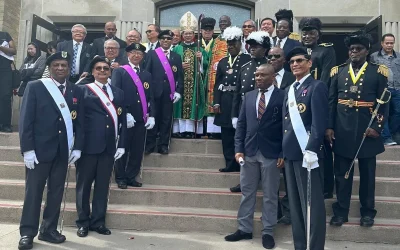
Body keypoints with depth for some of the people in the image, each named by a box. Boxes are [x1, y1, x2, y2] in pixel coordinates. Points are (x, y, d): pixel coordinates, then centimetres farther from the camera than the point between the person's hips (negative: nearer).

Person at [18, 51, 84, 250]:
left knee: (56, 192, 9)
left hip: (63, 150, 3)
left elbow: (79, 121, 8)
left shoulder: (76, 91, 8)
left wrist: (77, 147, 1)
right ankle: (27, 233, 15)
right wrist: (27, 149, -11)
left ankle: (49, 229, 21)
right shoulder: (35, 87, -1)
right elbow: (26, 120, -5)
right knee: (33, 191, 4)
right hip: (39, 149, -3)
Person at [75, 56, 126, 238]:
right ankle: (83, 222, 19)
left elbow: (122, 120, 10)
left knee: (103, 185, 9)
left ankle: (98, 222, 20)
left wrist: (121, 144, 3)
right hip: (88, 144, -3)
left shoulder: (118, 93, 14)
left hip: (109, 146, 3)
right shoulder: (83, 90, 4)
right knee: (84, 184, 6)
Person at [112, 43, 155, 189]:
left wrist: (151, 115, 1)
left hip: (141, 119, 4)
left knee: (138, 150, 6)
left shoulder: (147, 75, 16)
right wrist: (125, 114, -16)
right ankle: (120, 178, 18)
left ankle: (131, 177, 20)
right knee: (123, 149, 4)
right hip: (125, 118, -4)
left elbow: (151, 97, 13)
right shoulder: (119, 72, 1)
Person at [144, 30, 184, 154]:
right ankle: (150, 145, 9)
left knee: (166, 119, 3)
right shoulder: (151, 54, 8)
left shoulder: (176, 57, 15)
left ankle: (163, 145, 11)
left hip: (169, 93, 2)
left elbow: (180, 76, 9)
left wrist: (178, 91, -2)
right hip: (154, 91, -2)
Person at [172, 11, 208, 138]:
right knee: (181, 104, -5)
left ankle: (192, 129, -2)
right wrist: (180, 66, -11)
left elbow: (206, 66, 7)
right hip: (180, 82, 0)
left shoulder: (200, 49, 12)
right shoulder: (177, 49, 11)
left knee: (193, 104, -4)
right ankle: (180, 129, -2)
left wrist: (201, 58, -10)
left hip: (195, 83, 0)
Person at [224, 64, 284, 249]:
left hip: (271, 154, -4)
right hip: (249, 152, 4)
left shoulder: (283, 97, -4)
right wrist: (239, 148, 0)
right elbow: (241, 124, 8)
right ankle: (244, 229, 24)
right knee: (247, 193, 11)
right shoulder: (249, 96, 9)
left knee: (270, 195, 7)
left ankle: (268, 232, 20)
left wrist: (283, 154, -10)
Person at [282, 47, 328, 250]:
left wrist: (311, 150, -21)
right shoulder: (289, 90, 18)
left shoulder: (317, 87, -4)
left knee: (312, 204, -3)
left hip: (307, 152, -7)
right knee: (295, 204, 12)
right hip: (290, 153, 8)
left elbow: (319, 122, -14)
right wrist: (282, 151, 14)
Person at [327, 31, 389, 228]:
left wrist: (377, 127, -11)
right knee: (342, 173, 8)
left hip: (367, 131, -1)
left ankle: (367, 212, 24)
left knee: (367, 174, 10)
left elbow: (384, 103, 0)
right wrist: (329, 127, -2)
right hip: (342, 131, 1)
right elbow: (331, 101, 5)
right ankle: (340, 212, 18)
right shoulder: (338, 72, 8)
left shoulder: (378, 72, 3)